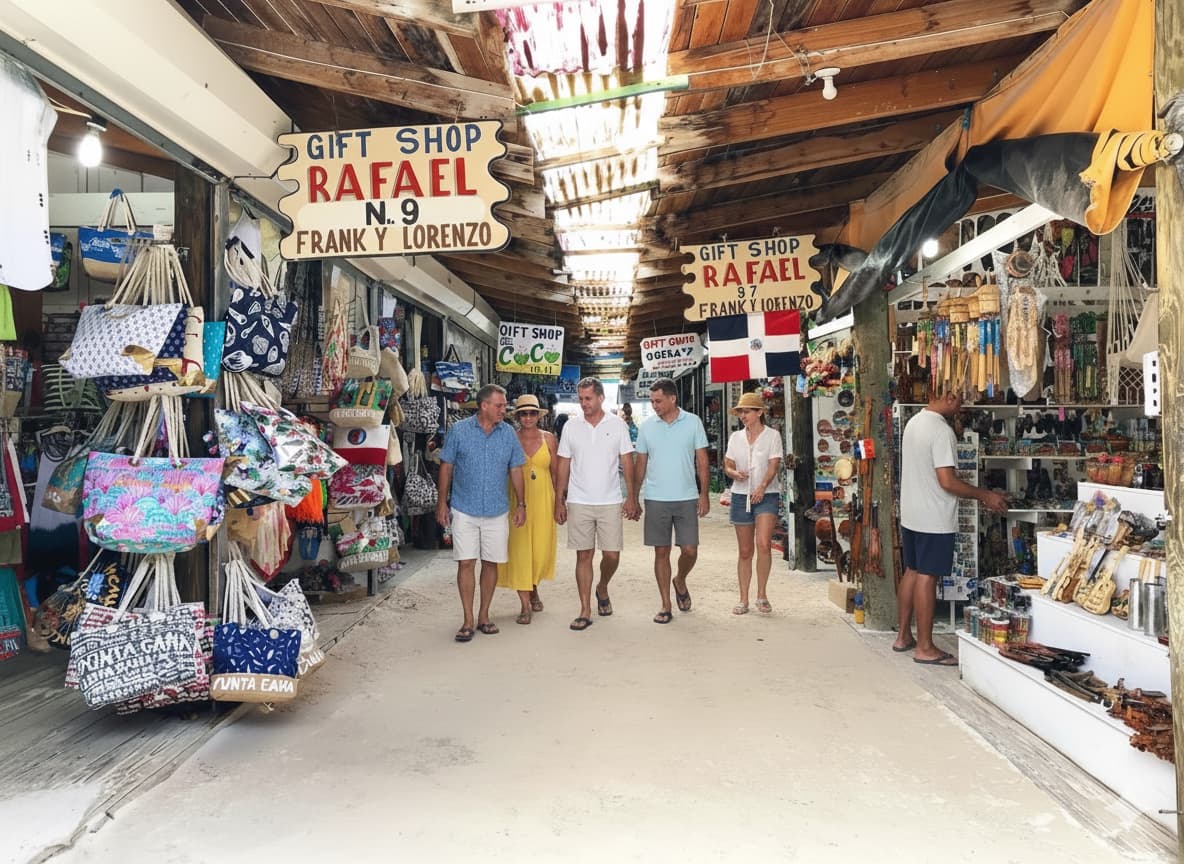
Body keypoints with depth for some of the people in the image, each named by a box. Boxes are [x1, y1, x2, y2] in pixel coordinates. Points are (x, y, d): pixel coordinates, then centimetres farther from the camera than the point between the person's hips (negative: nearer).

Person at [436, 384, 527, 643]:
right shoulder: (459, 430, -3)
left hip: (497, 511, 2)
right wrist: (442, 502, -2)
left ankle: (484, 616, 21)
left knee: (491, 563, 8)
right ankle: (468, 621, 7)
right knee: (466, 563, -2)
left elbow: (515, 470, 8)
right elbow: (446, 467, 1)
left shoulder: (508, 434, 3)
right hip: (464, 510, -2)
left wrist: (521, 504, 4)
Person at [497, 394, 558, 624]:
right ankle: (525, 605, 5)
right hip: (517, 500, -1)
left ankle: (533, 590, 34)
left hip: (543, 499, 2)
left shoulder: (548, 438, 5)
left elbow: (556, 472, 8)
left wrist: (559, 501, 5)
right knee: (519, 550, -3)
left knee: (541, 549, 6)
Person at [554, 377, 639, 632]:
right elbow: (564, 466, 6)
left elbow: (627, 463, 4)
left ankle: (602, 588, 31)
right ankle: (585, 611, 10)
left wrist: (631, 498, -2)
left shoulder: (617, 425, 1)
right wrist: (559, 501, 2)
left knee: (612, 555, 0)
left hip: (610, 502, 0)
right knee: (584, 555, 3)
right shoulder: (571, 426, 3)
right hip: (578, 503, 0)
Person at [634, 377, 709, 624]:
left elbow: (702, 461, 2)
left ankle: (680, 581, 30)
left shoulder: (693, 423, 0)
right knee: (661, 552, 4)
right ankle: (666, 605, 14)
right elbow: (640, 464, 9)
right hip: (656, 499, 1)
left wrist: (704, 494, -3)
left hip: (687, 498, -1)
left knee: (690, 550, -2)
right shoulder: (647, 426, 4)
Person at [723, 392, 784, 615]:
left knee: (763, 543, -20)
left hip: (767, 495, -3)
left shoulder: (772, 435, -1)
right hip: (741, 496, 4)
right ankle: (743, 600, 15)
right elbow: (727, 466, 9)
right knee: (745, 551, 7)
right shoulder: (736, 437, 10)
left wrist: (762, 486, -25)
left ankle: (762, 595, -5)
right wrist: (735, 473, -15)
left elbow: (774, 465, -10)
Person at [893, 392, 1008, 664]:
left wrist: (973, 493, 18)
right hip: (934, 519, -9)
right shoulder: (941, 430, -20)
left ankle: (903, 636, 24)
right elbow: (947, 481, -23)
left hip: (910, 515, 9)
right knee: (927, 578, -2)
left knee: (912, 572, 15)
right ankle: (925, 648, 6)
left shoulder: (914, 422, 9)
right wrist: (984, 495, -10)